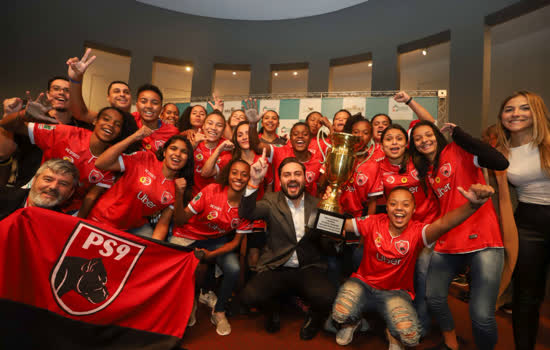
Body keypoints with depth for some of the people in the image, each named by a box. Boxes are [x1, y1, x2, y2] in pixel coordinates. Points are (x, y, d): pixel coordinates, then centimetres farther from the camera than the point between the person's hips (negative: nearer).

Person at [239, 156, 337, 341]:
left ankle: (315, 317, 12)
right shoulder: (271, 201, 1)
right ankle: (273, 311, 14)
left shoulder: (317, 204, 5)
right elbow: (246, 213, -17)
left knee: (326, 297, -28)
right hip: (276, 269, 0)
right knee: (249, 296, -24)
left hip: (309, 269, 1)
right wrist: (254, 181, -33)